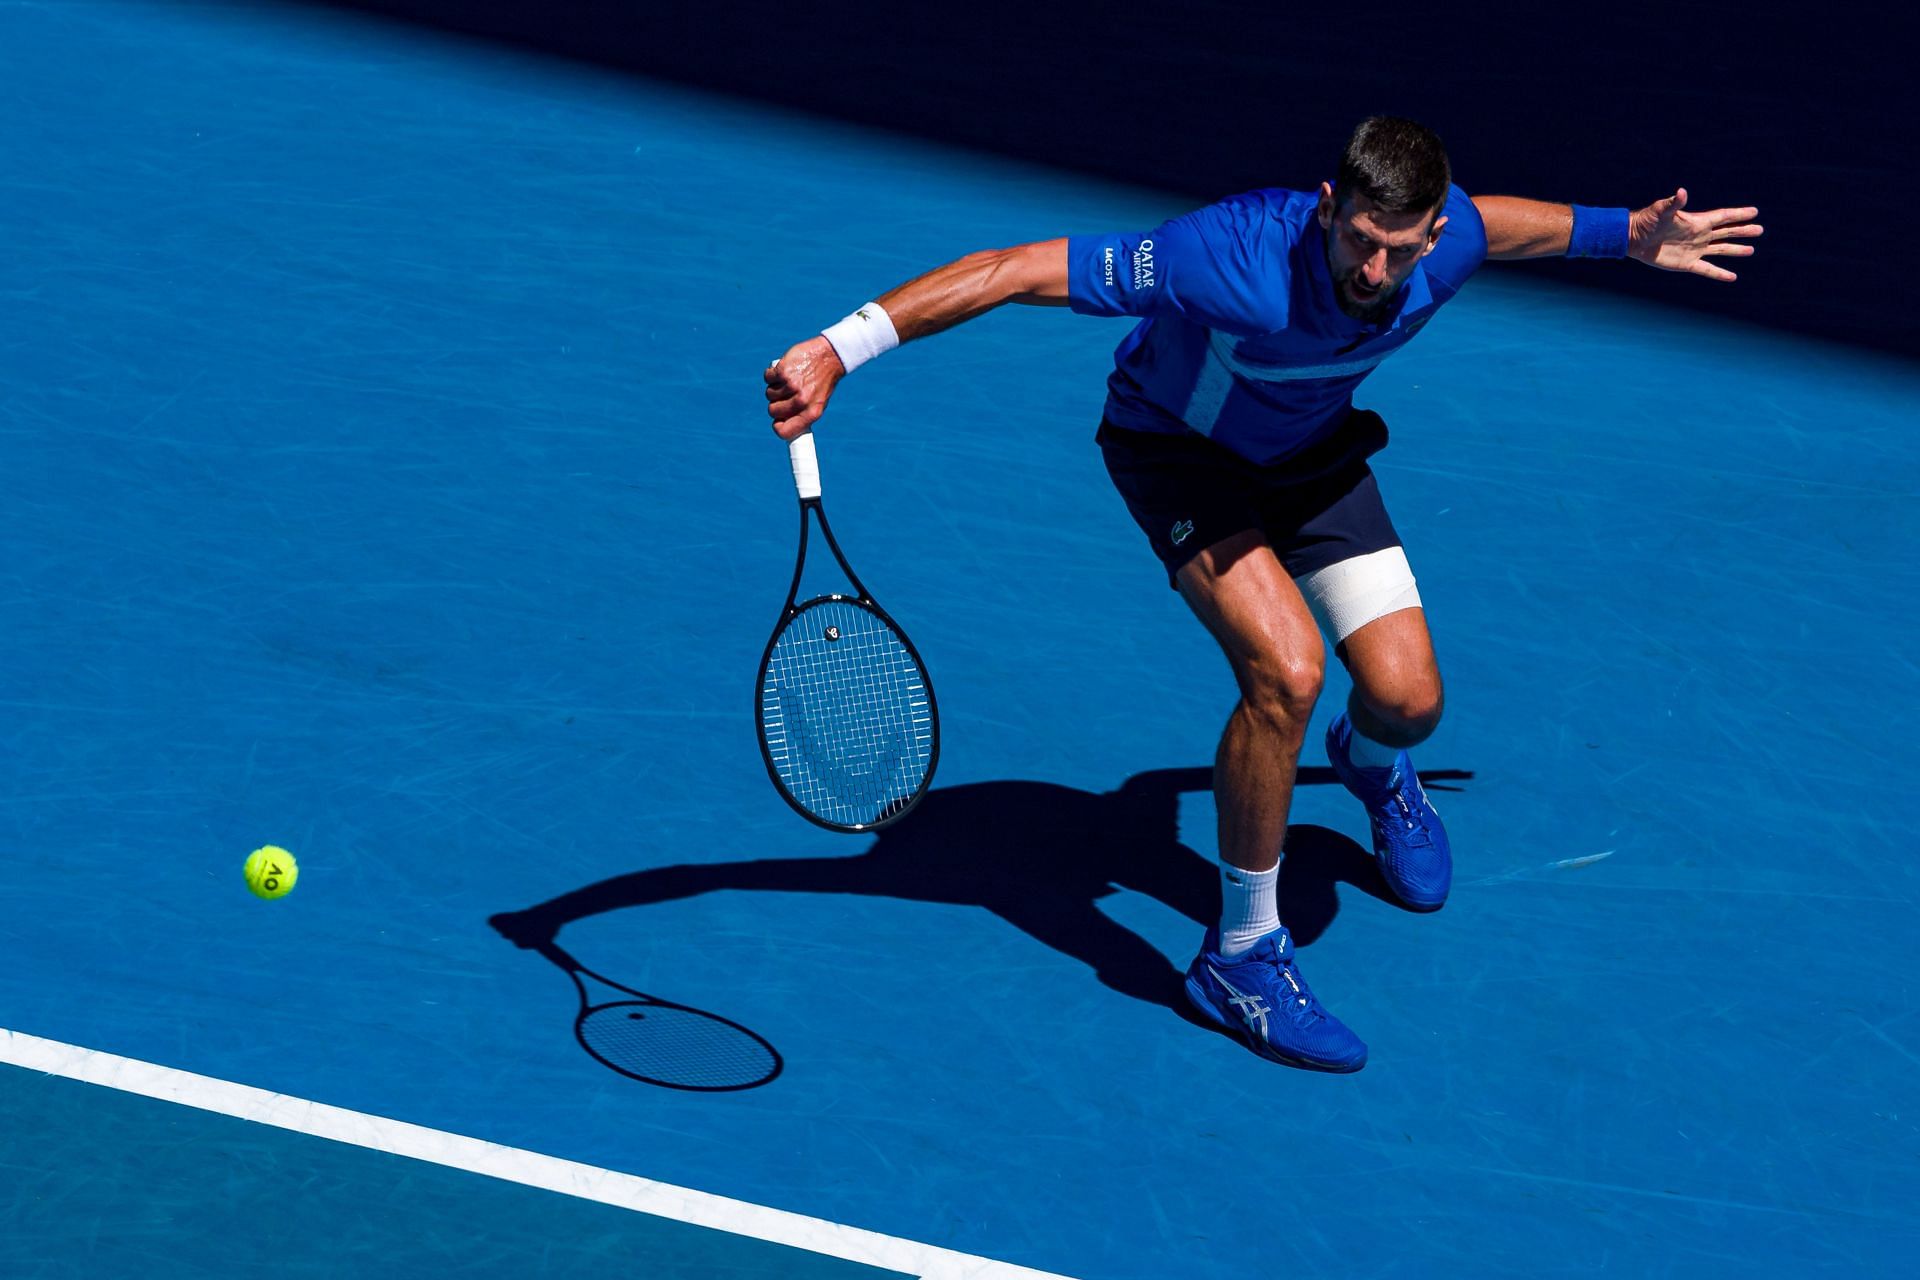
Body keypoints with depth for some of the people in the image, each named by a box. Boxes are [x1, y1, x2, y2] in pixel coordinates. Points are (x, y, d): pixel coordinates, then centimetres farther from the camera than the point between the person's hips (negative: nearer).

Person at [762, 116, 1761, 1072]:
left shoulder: (1448, 241, -25)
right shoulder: (1236, 263, -43)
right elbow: (1010, 270, -41)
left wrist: (1632, 234, 15)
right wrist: (836, 350, -45)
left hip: (1311, 451, 5)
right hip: (1177, 446, -5)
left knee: (1407, 696, -5)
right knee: (1286, 667, -28)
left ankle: (1371, 762, 39)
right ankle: (1240, 957, -9)